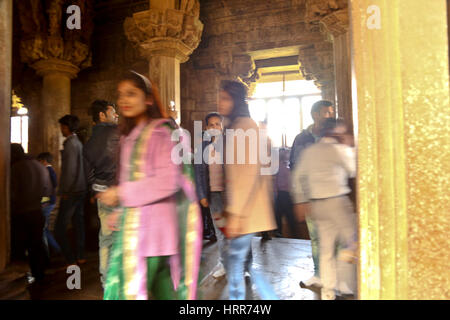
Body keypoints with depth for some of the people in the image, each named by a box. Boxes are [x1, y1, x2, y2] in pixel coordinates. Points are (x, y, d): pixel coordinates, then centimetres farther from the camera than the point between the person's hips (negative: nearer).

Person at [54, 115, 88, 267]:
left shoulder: (70, 144, -14)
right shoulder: (79, 143, 12)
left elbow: (69, 170, -20)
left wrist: (64, 191, -13)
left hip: (71, 192, -9)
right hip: (81, 190, 9)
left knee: (60, 228, -1)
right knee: (79, 223, 14)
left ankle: (71, 260, 2)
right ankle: (80, 256, 23)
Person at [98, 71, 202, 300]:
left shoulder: (159, 132, -10)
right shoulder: (131, 136, 16)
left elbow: (168, 181, -20)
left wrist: (121, 193, -14)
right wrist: (119, 213, 7)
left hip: (150, 231, -8)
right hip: (133, 230, 8)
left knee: (132, 291, 0)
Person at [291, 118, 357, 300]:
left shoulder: (309, 151, 12)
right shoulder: (340, 149, -5)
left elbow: (298, 176, 11)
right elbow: (354, 171, 6)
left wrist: (301, 201, 14)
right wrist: (349, 148, 15)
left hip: (317, 204, 6)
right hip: (337, 201, -6)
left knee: (326, 248, 11)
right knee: (350, 244, 8)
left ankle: (328, 292, 20)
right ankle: (344, 286, 13)